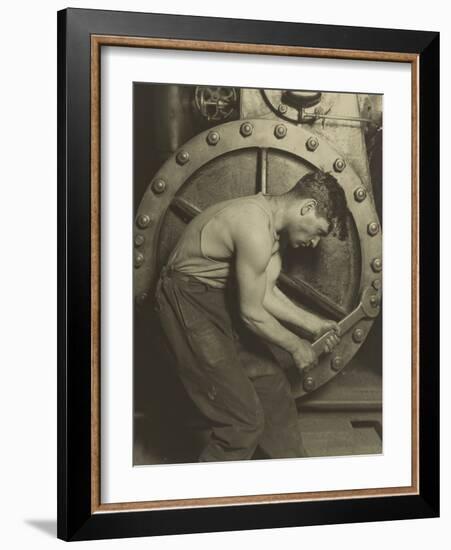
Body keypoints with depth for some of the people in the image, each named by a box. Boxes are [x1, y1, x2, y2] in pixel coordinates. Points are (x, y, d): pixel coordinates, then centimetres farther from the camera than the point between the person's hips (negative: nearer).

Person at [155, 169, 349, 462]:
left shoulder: (269, 213, 2)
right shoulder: (256, 230, -28)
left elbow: (266, 293, 9)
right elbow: (252, 314, -20)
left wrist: (313, 323, 8)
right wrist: (296, 346, -6)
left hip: (221, 298, 10)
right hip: (190, 306, -10)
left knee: (272, 384, 16)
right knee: (243, 420, -7)